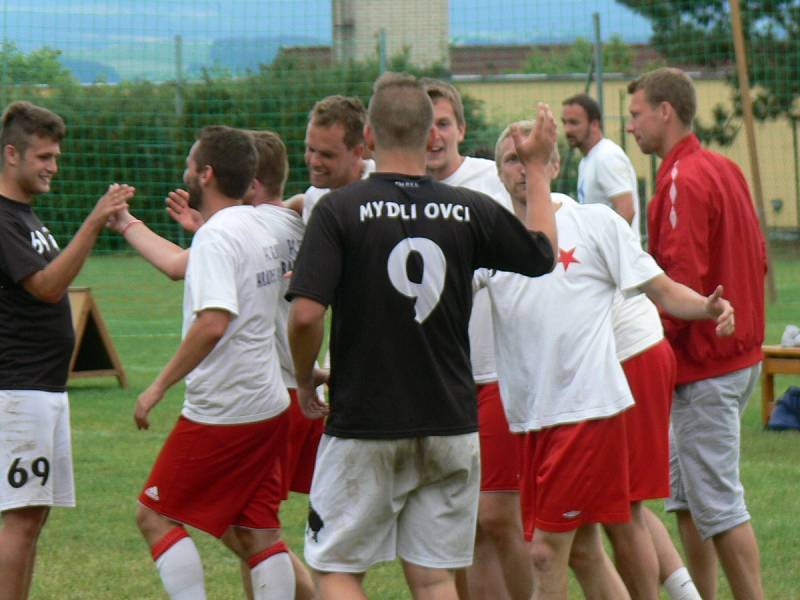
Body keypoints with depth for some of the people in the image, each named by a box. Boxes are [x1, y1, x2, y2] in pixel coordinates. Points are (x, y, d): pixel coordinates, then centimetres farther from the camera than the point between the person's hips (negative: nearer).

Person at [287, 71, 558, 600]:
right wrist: (539, 167, 29)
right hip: (450, 426, 3)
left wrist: (305, 382, 2)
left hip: (363, 423, -3)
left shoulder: (339, 210, -10)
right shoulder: (470, 211, -1)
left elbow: (306, 314, -17)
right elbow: (543, 252, 17)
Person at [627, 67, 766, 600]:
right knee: (685, 497, 15)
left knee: (718, 503, -6)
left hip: (704, 365, -10)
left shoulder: (684, 181, -17)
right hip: (740, 351, 10)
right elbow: (758, 261, 17)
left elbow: (684, 281, -22)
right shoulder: (725, 169, 13)